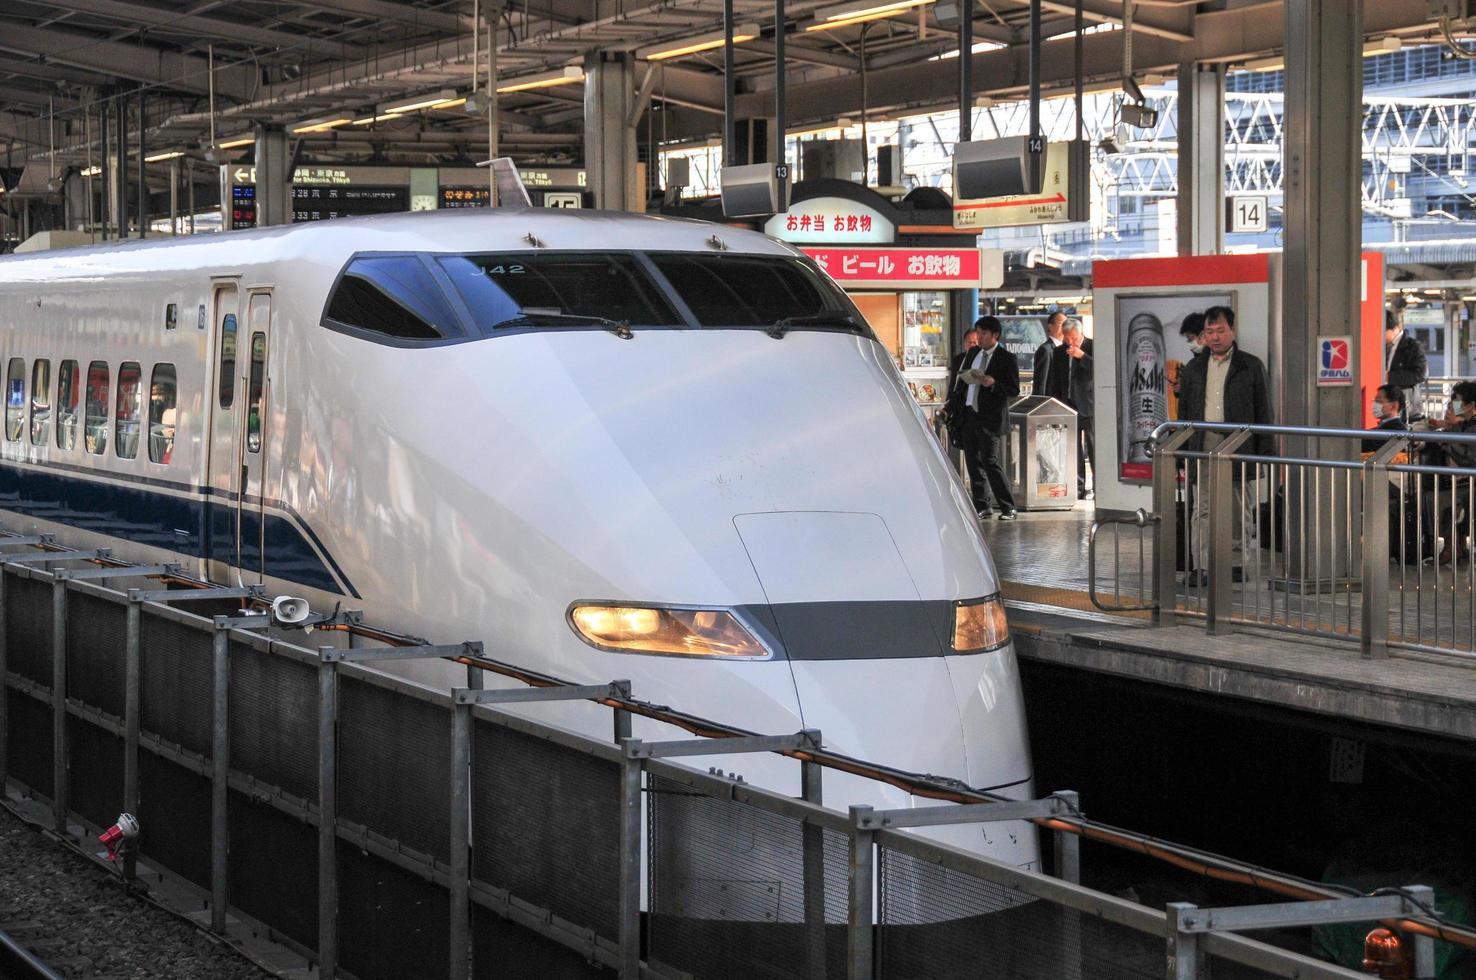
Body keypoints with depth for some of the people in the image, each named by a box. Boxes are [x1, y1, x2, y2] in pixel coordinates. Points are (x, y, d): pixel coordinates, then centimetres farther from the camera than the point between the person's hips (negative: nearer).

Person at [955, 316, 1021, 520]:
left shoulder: (1006, 358, -5)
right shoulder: (973, 355, 15)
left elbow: (1014, 389, -9)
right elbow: (962, 379, 21)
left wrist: (994, 384, -24)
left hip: (991, 418, -7)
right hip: (970, 414, 7)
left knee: (990, 462, -10)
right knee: (973, 462, 8)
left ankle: (1008, 508, -3)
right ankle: (981, 506, 16)